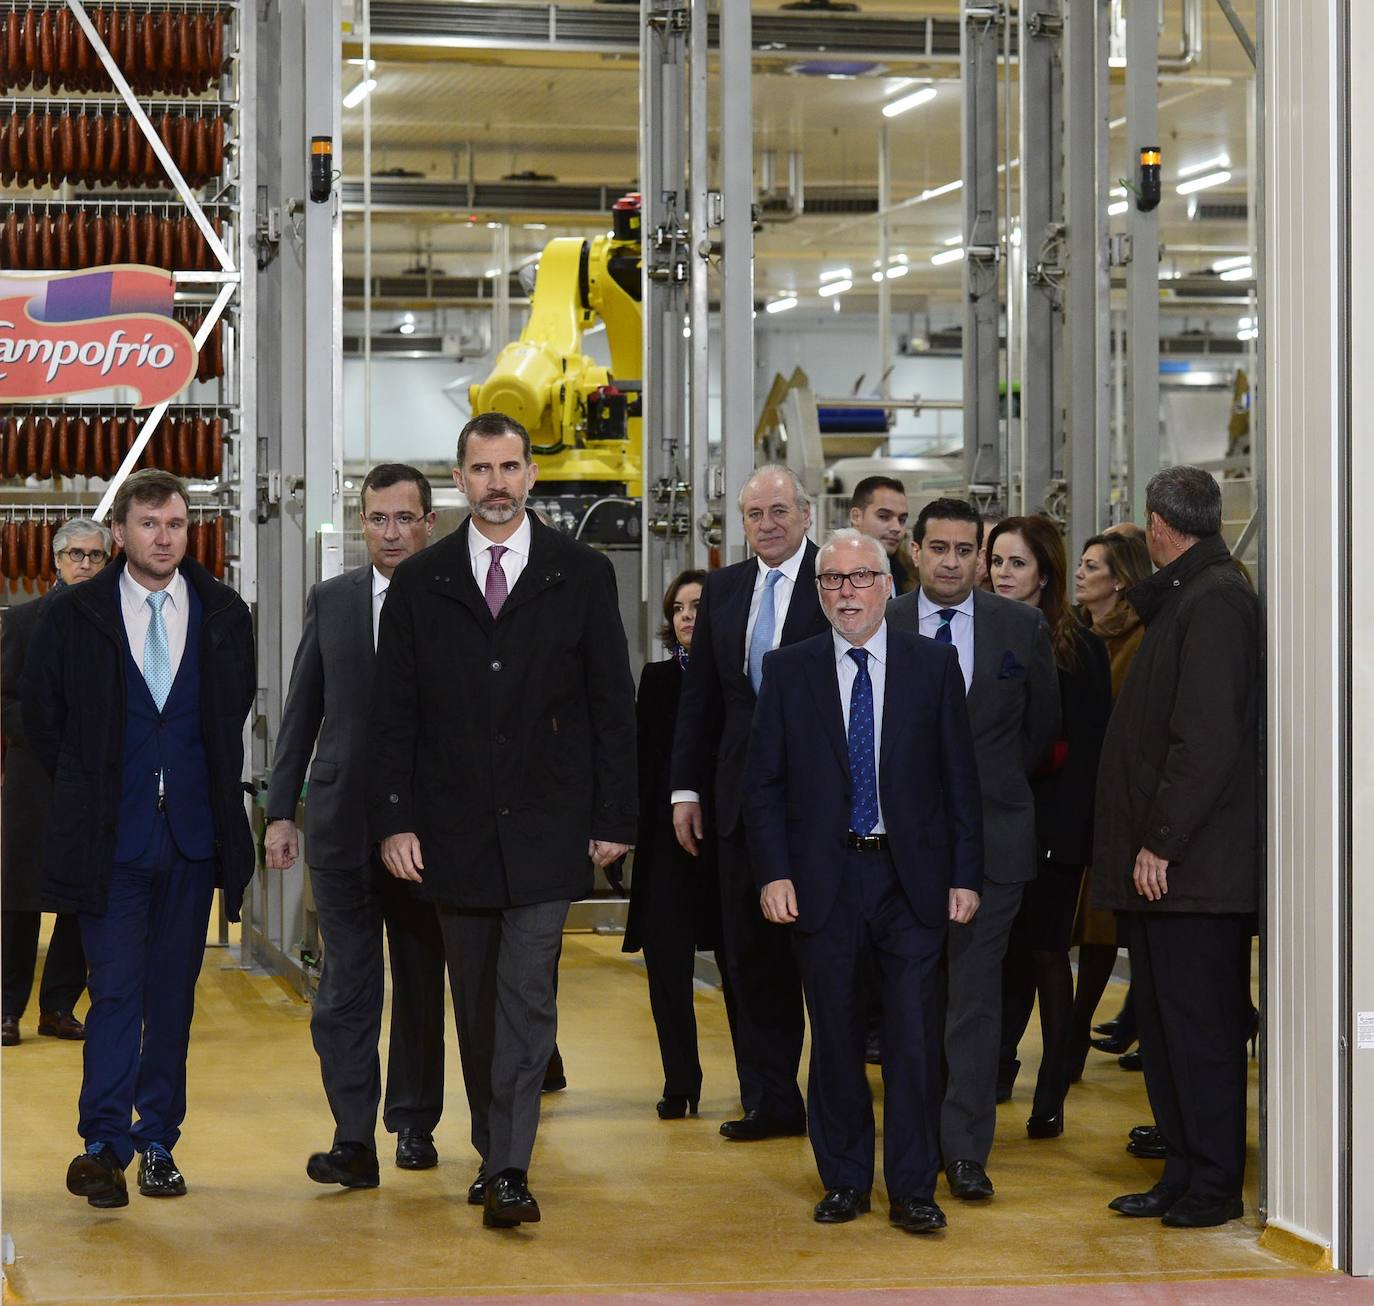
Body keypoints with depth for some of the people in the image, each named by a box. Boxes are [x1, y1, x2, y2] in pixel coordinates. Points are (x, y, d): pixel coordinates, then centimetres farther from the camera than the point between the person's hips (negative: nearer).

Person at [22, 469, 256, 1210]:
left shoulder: (223, 615, 4)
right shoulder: (75, 616, -2)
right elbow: (40, 715, 7)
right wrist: (88, 792, 8)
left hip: (192, 836, 2)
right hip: (110, 838, -2)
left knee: (173, 995, 7)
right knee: (115, 990, -6)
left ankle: (158, 1142, 14)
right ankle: (104, 1143, -2)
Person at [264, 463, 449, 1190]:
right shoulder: (330, 602, 8)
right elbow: (301, 714, 10)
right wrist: (280, 812, 6)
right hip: (342, 823, 1)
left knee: (422, 984, 10)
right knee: (345, 986, -4)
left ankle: (413, 1122, 22)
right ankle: (354, 1140, -6)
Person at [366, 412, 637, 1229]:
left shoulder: (582, 575, 3)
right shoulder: (419, 584, 6)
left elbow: (613, 703, 3)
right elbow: (393, 711, 5)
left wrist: (615, 818, -2)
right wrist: (393, 819, -3)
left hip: (544, 830, -2)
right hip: (455, 831, 2)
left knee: (527, 1000, -8)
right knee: (476, 1005, 9)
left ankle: (510, 1170, -9)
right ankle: (493, 1150, 20)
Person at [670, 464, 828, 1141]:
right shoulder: (723, 589, 12)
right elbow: (700, 694, 14)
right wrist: (687, 787, 9)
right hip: (742, 799, 5)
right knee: (749, 953, 8)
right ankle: (770, 1101, 16)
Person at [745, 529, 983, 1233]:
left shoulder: (934, 665, 5)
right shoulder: (789, 671, 6)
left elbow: (960, 778, 5)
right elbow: (763, 783, 5)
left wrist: (965, 875, 0)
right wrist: (773, 873, -5)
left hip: (912, 878, -1)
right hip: (824, 880, 1)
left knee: (915, 1037, -3)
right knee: (835, 1037, 7)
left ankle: (913, 1188, 5)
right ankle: (844, 1181, 18)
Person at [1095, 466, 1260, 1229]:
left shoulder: (1215, 599, -14)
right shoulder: (1178, 599, 17)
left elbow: (1207, 738, -21)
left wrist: (1159, 842, -20)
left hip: (1195, 866, -10)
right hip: (1161, 860, 10)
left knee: (1199, 1029, -4)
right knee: (1162, 1025, 13)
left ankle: (1214, 1186, 3)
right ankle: (1182, 1174, 19)